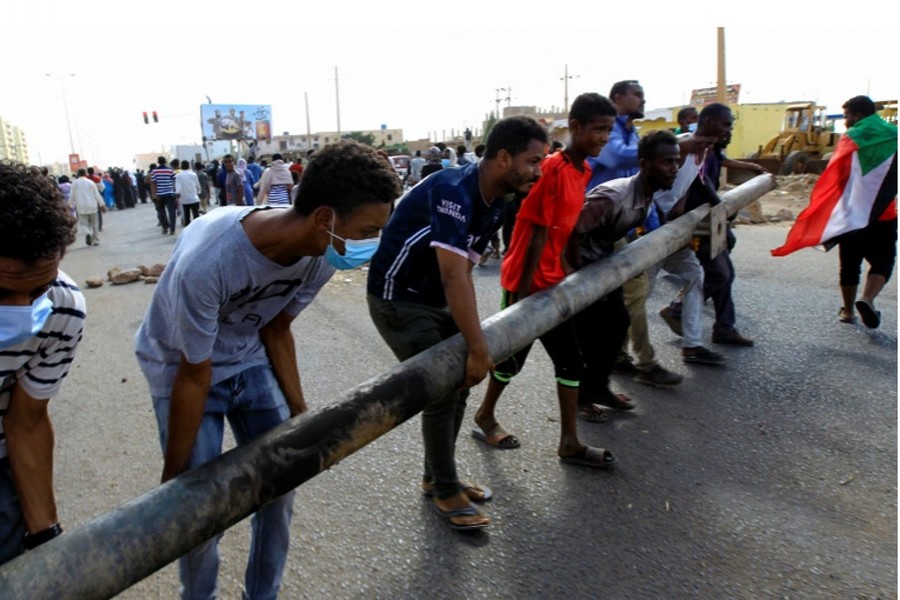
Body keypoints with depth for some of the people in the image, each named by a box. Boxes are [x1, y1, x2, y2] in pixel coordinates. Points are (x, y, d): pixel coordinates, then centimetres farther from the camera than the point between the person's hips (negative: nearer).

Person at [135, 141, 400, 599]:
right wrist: (173, 475, -12)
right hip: (181, 364, -4)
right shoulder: (206, 261, -38)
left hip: (249, 359, 5)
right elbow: (195, 377, -26)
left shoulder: (322, 253, -20)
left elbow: (276, 328, -4)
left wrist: (299, 411, 0)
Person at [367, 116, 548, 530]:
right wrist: (478, 348, -30)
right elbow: (454, 278, -34)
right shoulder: (454, 191, -28)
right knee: (441, 392, -8)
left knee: (460, 383, 11)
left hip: (434, 298, 9)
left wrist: (473, 340, 4)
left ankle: (435, 477, 29)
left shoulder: (494, 204, 2)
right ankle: (446, 492, 13)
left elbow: (463, 274, 6)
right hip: (397, 299, -9)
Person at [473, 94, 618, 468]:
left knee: (570, 359, 8)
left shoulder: (583, 170, 7)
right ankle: (485, 416, 33)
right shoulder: (551, 169, -19)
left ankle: (570, 443, 18)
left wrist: (567, 275, 19)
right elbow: (538, 233, -22)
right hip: (528, 282, -8)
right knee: (514, 355, 8)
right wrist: (520, 293, -20)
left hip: (553, 282, 8)